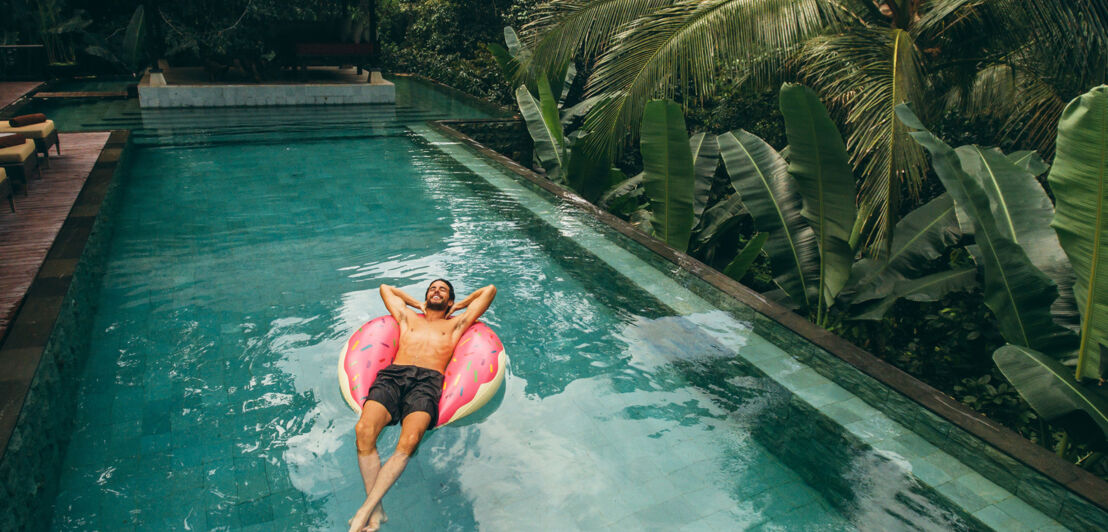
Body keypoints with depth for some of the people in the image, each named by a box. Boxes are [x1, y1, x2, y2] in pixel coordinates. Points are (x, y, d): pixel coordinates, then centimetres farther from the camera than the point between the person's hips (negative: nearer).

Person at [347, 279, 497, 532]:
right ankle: (376, 511, -29)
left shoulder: (455, 324, 30)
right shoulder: (408, 318, 36)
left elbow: (489, 290, 34)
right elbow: (385, 288, 51)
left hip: (428, 380, -2)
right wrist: (418, 304, 46)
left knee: (408, 441, -32)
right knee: (363, 430, -30)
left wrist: (458, 306, 40)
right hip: (392, 375, 2)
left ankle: (365, 511, -34)